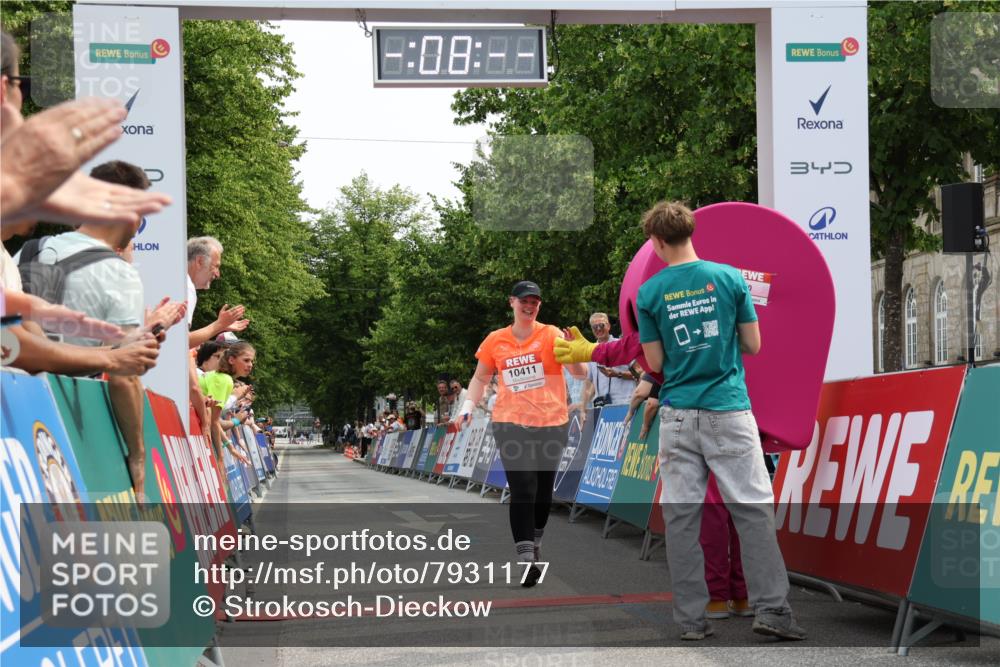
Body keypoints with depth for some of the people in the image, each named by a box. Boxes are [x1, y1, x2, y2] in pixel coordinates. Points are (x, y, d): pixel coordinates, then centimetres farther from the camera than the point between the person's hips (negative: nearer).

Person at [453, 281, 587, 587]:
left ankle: (535, 544, 33)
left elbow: (579, 372, -12)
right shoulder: (496, 341, 4)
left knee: (543, 492, 10)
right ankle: (526, 559, -15)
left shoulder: (551, 335, -2)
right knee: (522, 491, -12)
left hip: (552, 424, 1)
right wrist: (467, 407, 2)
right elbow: (480, 378, 17)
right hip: (512, 424, -1)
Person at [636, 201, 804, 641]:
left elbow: (655, 364, 3)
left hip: (677, 417, 1)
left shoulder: (650, 293, -1)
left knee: (681, 517, 5)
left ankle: (691, 618, 5)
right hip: (728, 411, -1)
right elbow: (753, 345, 3)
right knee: (753, 509, 1)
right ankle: (770, 609, -5)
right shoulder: (729, 278, -3)